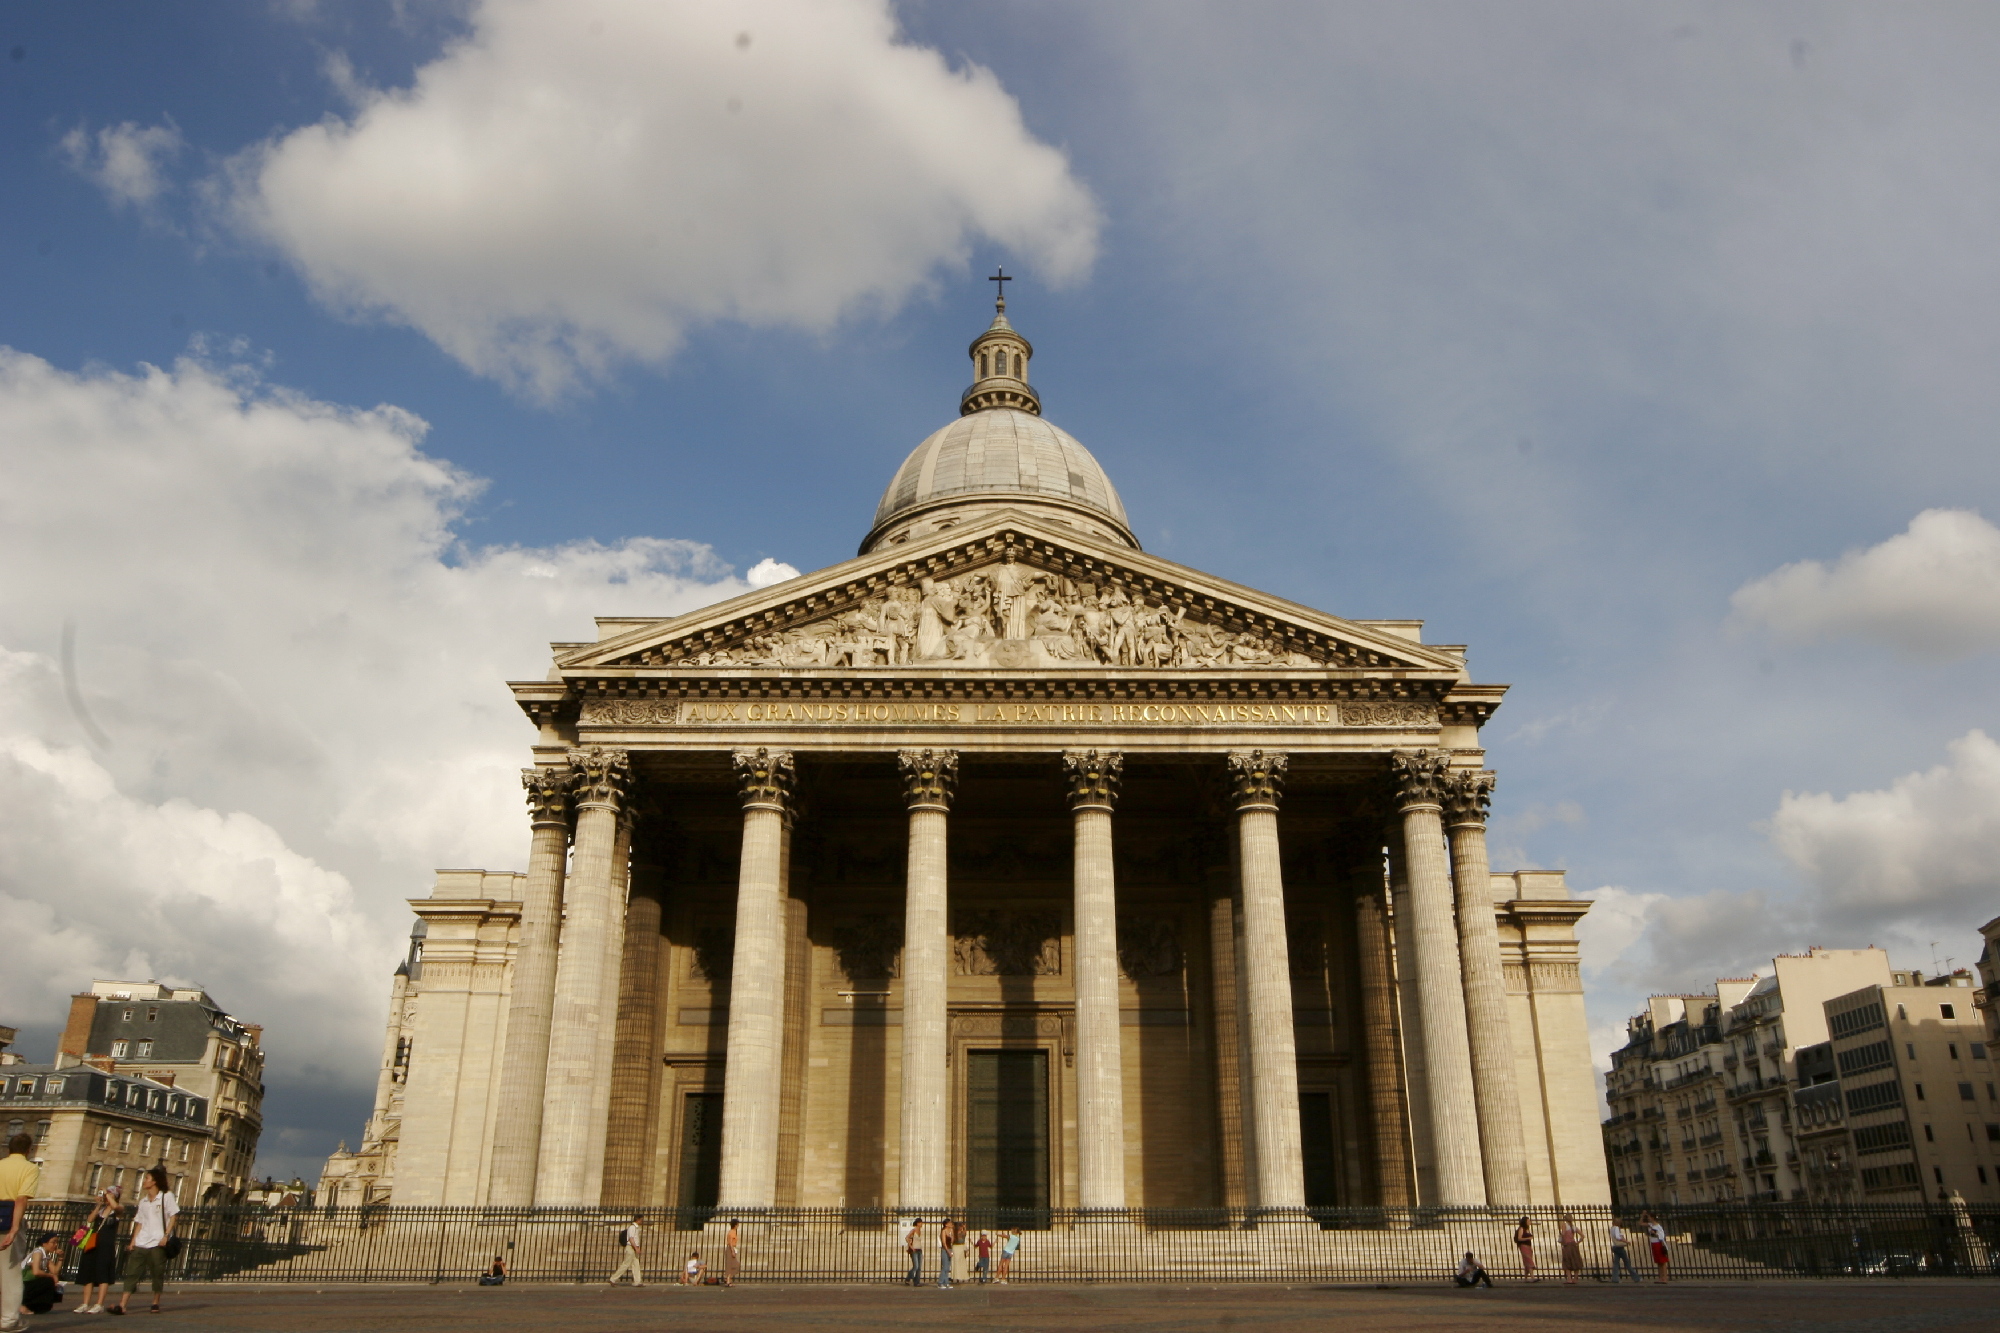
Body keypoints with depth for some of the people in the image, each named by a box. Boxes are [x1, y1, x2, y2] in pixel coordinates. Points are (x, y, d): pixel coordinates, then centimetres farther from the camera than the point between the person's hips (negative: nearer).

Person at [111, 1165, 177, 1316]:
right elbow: (139, 1222, 16)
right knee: (132, 1273, -4)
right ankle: (121, 1305, -9)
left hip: (157, 1243, -5)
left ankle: (155, 1303, 10)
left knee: (157, 1275, -1)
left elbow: (173, 1216, -5)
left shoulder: (166, 1197, 0)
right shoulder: (143, 1201, 17)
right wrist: (133, 1241, 7)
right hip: (141, 1244, 5)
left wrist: (166, 1236, -14)